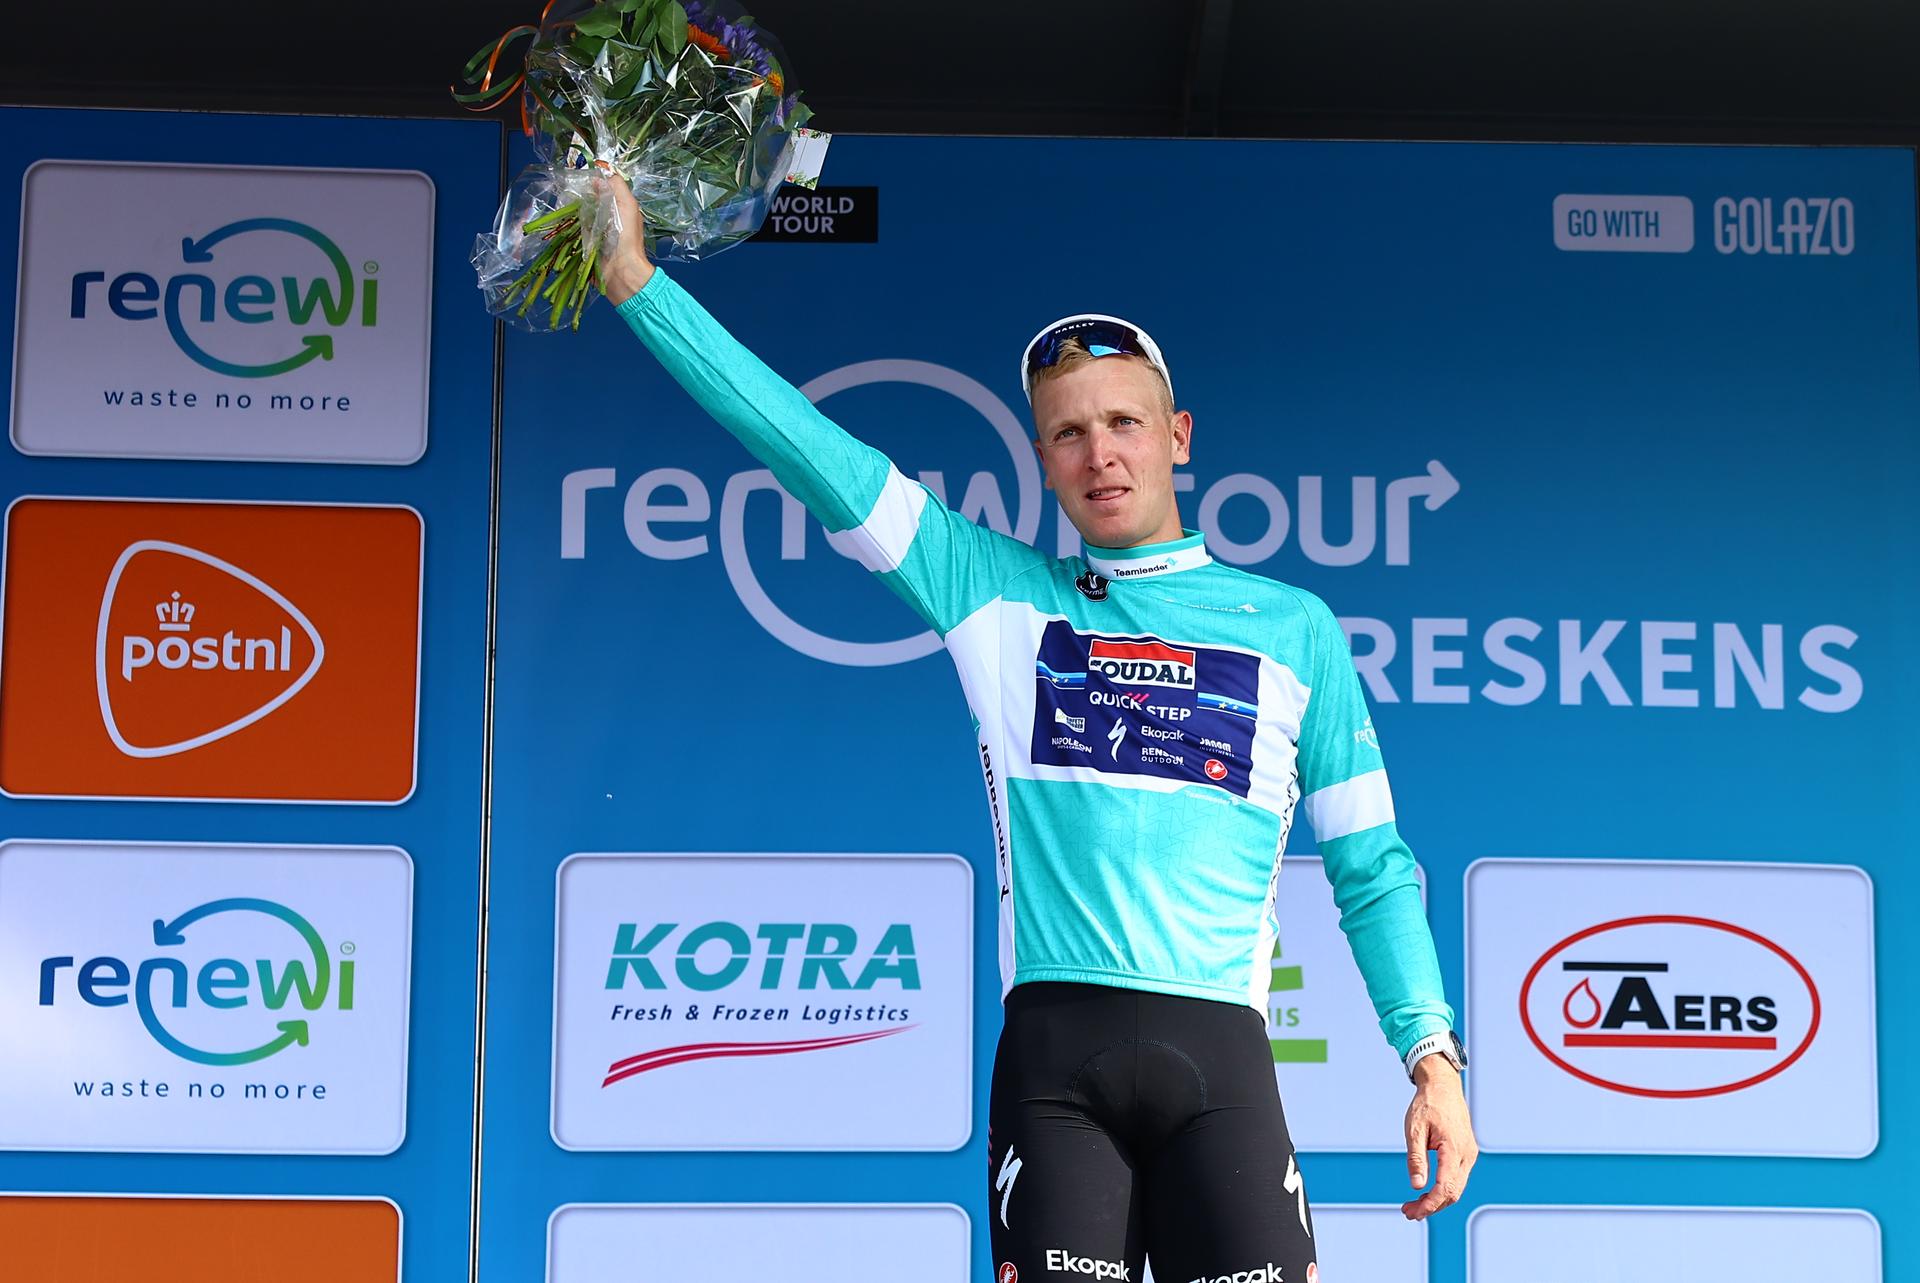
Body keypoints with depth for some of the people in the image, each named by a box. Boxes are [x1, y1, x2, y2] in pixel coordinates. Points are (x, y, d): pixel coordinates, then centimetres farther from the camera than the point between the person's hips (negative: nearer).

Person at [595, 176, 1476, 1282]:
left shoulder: (1293, 627, 14)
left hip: (1221, 1062, 0)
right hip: (1052, 1060, 0)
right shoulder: (994, 595, 13)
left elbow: (1370, 867, 15)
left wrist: (1433, 1056, 5)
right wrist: (637, 279, 4)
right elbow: (810, 448, 8)